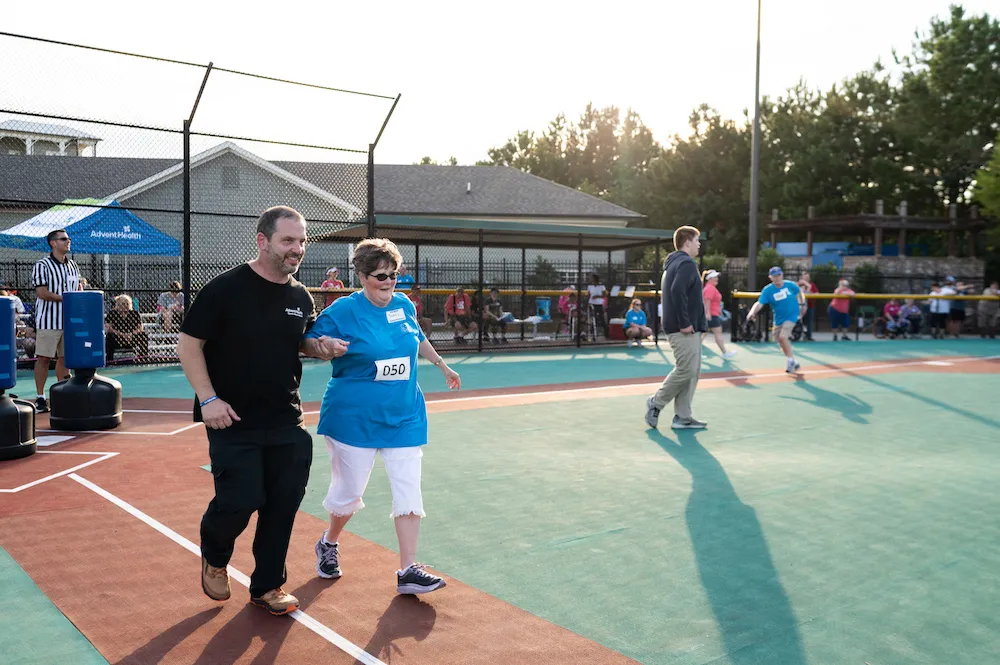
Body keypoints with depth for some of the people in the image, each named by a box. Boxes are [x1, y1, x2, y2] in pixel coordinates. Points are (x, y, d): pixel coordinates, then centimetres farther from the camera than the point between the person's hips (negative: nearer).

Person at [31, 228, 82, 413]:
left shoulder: (72, 265, 13)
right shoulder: (42, 265, -6)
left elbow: (78, 289, 19)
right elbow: (41, 292, -13)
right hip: (48, 320, -6)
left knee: (65, 357, 9)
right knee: (44, 358, -2)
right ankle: (40, 398, 4)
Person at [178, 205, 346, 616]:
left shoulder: (301, 297, 5)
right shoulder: (226, 288, -12)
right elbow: (188, 344, -8)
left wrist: (322, 347, -2)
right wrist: (207, 398, -16)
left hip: (286, 425, 5)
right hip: (233, 423, -5)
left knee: (283, 505, 6)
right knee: (240, 501, -7)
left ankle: (267, 585, 25)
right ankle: (214, 556, 27)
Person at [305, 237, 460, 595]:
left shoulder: (404, 305, 5)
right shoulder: (342, 311, -10)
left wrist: (443, 366, 34)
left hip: (404, 416, 4)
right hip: (355, 418, -4)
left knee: (409, 491, -2)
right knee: (349, 491, 7)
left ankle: (408, 571, 3)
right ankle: (329, 544, 37)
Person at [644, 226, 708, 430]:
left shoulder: (673, 263, 19)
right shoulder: (687, 263, -12)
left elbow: (672, 292, 22)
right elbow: (678, 292, -26)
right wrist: (684, 323, -22)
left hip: (687, 329, 10)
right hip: (685, 330, -10)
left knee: (692, 371, 10)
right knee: (686, 370, -6)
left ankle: (682, 417, 11)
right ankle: (656, 403, 6)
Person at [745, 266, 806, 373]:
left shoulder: (791, 285, -12)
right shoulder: (767, 290, -15)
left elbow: (800, 292, 11)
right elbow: (759, 304, -27)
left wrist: (802, 304, 14)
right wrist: (752, 312, -45)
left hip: (792, 315, -3)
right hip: (779, 319, 3)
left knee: (782, 337, -22)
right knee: (782, 343, 13)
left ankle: (790, 360, -4)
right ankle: (793, 362, 33)